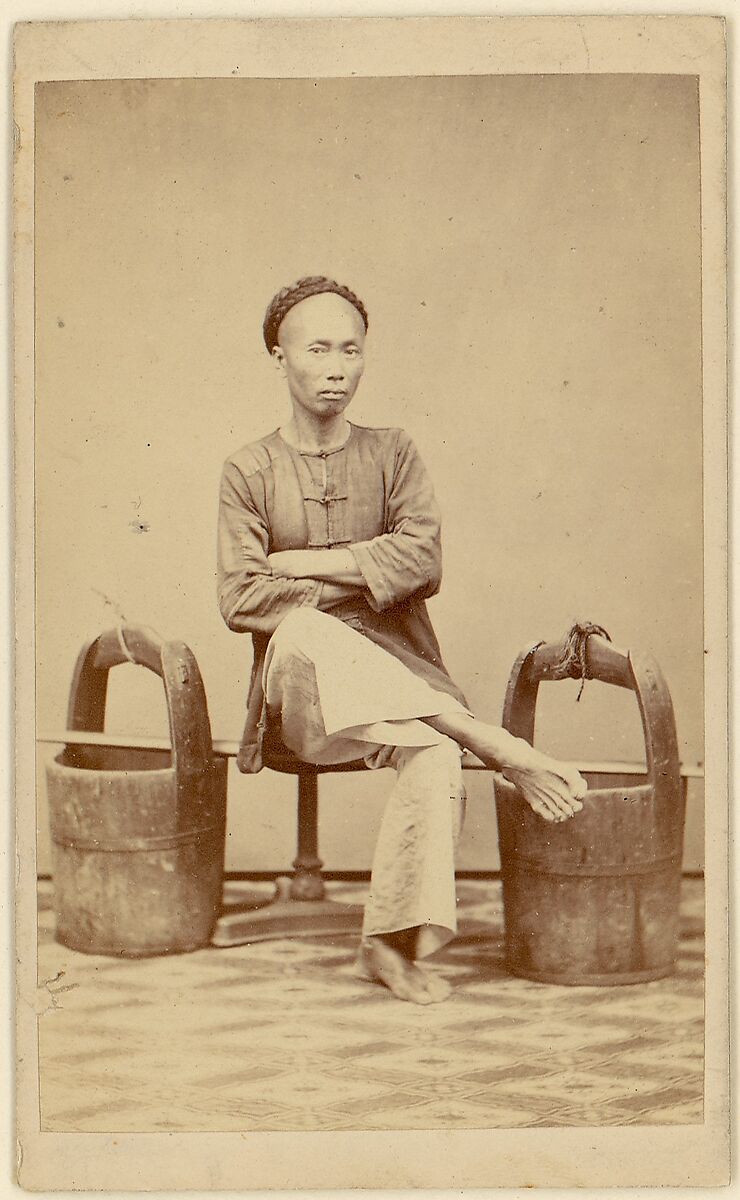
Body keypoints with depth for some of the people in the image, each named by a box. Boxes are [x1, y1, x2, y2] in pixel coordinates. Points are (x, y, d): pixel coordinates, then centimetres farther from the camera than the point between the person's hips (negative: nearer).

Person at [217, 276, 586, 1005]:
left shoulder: (391, 455, 12)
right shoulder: (250, 471, 8)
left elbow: (423, 562, -5)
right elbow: (240, 600, -4)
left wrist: (305, 563, -6)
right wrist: (359, 580, -8)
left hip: (395, 672, 1)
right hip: (301, 689, -1)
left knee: (434, 757, -33)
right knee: (302, 634, -38)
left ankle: (392, 942, -22)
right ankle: (496, 746, -33)